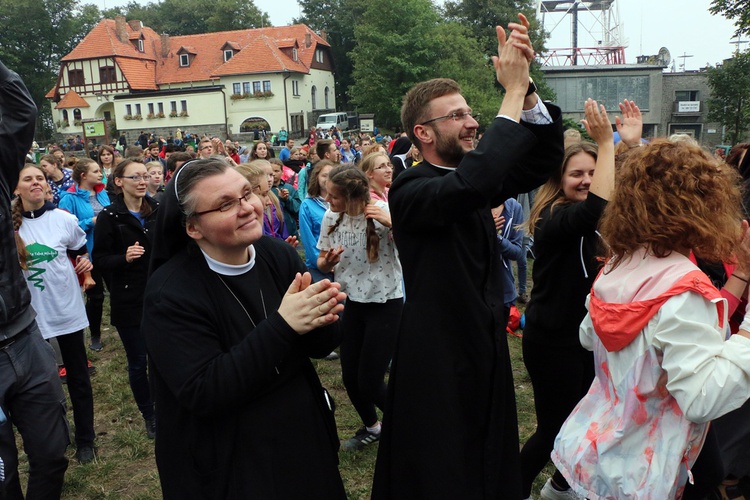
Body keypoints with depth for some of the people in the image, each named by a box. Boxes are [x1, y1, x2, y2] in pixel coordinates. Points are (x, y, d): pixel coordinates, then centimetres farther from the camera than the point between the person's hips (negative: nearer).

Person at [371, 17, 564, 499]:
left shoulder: (476, 177, 6)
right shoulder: (410, 191, -18)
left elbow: (545, 159, -1)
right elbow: (470, 185, -38)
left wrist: (525, 85, -15)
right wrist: (513, 90, -28)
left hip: (487, 349, 7)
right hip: (438, 360, -7)